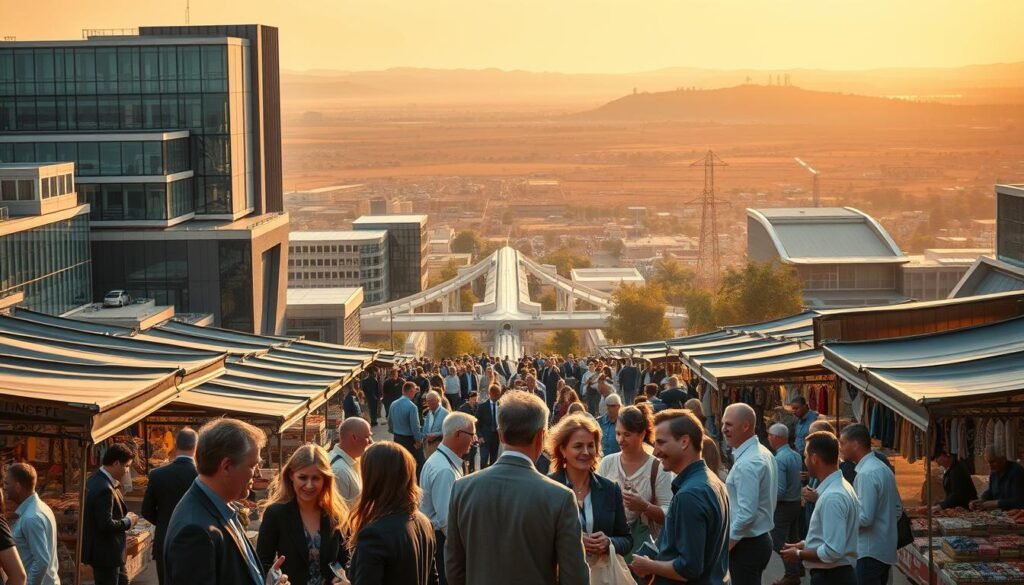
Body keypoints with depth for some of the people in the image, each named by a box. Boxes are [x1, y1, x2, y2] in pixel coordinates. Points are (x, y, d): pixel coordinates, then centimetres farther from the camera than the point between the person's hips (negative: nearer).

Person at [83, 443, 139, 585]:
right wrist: (128, 522, -13)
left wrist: (125, 516, 3)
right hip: (105, 553, -11)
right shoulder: (104, 488, -27)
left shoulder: (96, 480, 6)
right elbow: (106, 524, -30)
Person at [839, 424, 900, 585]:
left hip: (869, 552, -10)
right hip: (886, 549, 10)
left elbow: (865, 518, -22)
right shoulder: (883, 468, 12)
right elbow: (898, 510, 18)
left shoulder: (866, 474, -19)